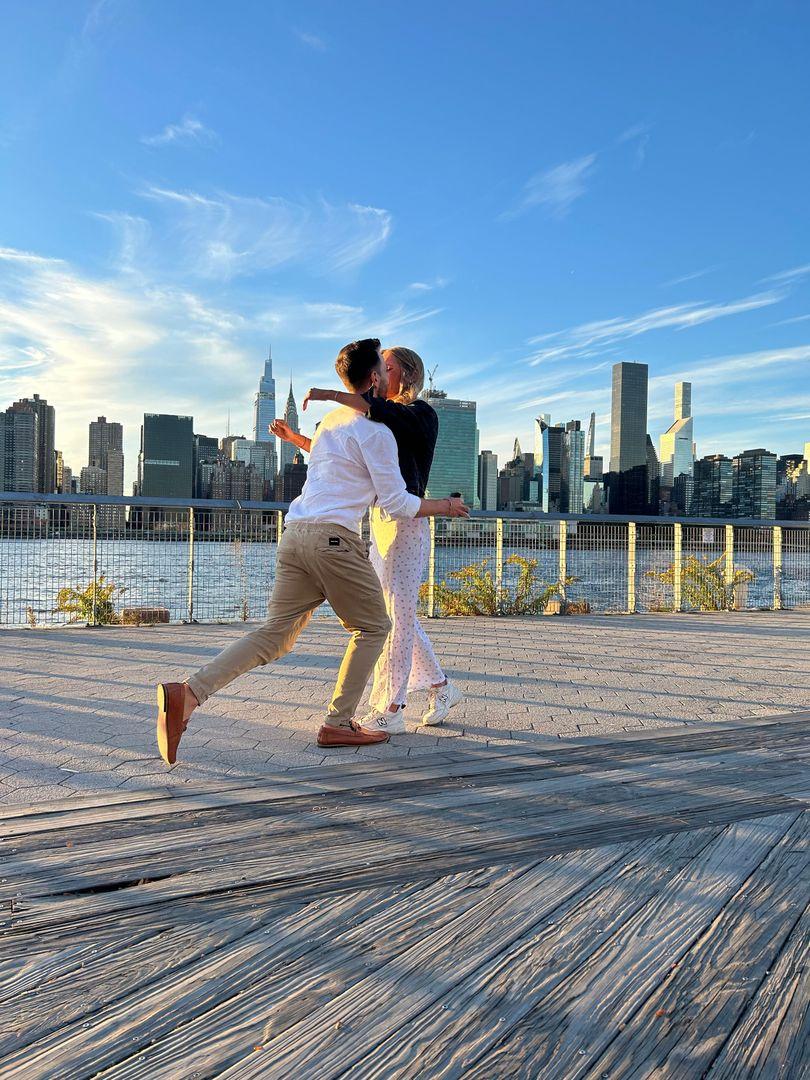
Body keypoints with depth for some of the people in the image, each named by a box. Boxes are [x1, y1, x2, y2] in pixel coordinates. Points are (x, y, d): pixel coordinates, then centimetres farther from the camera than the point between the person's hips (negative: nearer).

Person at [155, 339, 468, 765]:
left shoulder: (329, 420, 22)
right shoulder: (375, 430, -3)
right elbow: (397, 503, -3)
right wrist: (445, 506, 11)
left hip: (295, 533, 8)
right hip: (333, 538, -7)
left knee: (275, 633, 7)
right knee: (373, 628, 10)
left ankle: (188, 692, -7)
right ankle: (337, 724, 10)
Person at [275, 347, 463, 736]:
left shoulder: (422, 415, -5)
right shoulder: (383, 424, 19)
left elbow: (382, 410, -27)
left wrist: (329, 394, -23)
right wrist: (295, 438, 12)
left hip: (406, 522, -8)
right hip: (380, 521, 8)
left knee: (396, 615, -10)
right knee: (399, 615, 11)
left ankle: (390, 711, -7)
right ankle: (441, 688, 24)